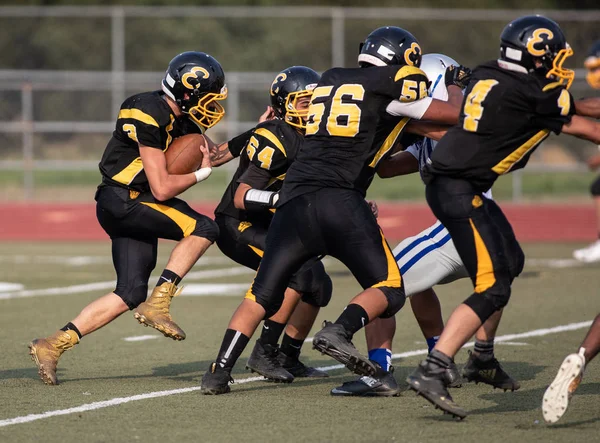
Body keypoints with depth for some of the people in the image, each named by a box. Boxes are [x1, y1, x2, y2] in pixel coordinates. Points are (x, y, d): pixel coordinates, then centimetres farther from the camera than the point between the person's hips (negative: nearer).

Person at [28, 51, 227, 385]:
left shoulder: (179, 119, 9)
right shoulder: (149, 116, -19)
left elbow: (211, 154, 22)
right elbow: (162, 188, -19)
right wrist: (200, 173, -4)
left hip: (135, 207, 10)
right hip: (122, 201, -10)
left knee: (130, 294, 6)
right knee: (203, 229, -19)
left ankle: (54, 345, 7)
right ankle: (158, 303, -16)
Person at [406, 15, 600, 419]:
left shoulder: (487, 76, 7)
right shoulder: (534, 93, -14)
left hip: (447, 181, 10)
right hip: (459, 191, -10)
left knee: (511, 262, 23)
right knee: (493, 289, -12)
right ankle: (430, 372, -19)